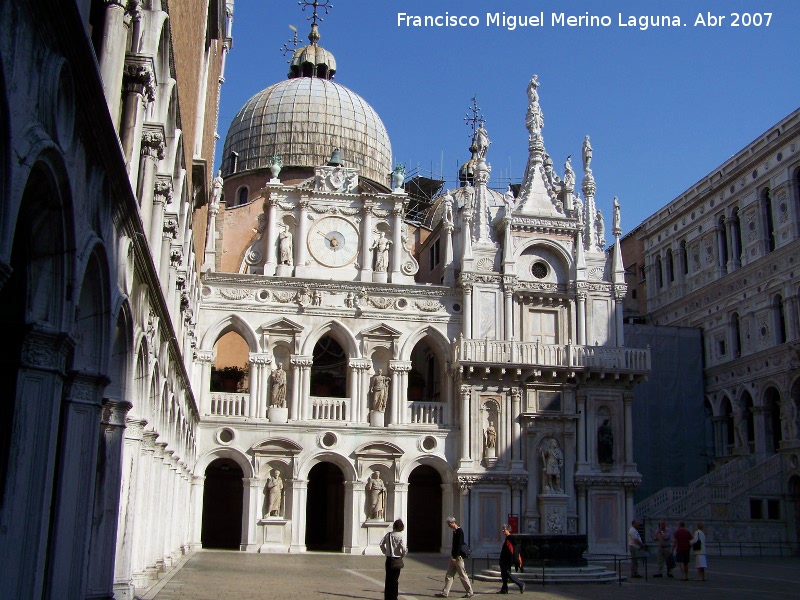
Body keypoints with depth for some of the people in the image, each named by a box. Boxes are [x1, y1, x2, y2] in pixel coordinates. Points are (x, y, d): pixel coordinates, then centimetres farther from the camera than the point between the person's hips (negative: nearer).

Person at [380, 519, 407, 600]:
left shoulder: (388, 534, 0)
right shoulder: (400, 535, -14)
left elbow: (381, 544, 4)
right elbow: (404, 548, -20)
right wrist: (403, 555, -1)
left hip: (388, 560, 4)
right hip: (397, 560, -4)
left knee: (388, 579, 13)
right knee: (395, 579, 6)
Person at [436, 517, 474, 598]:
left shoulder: (459, 531, -15)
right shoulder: (455, 531, 13)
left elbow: (459, 545, -21)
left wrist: (454, 557, -22)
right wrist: (452, 556, 18)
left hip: (458, 557, -10)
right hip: (454, 556, 10)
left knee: (462, 575, -1)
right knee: (448, 575, 7)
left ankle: (470, 592, 9)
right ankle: (445, 593, 9)